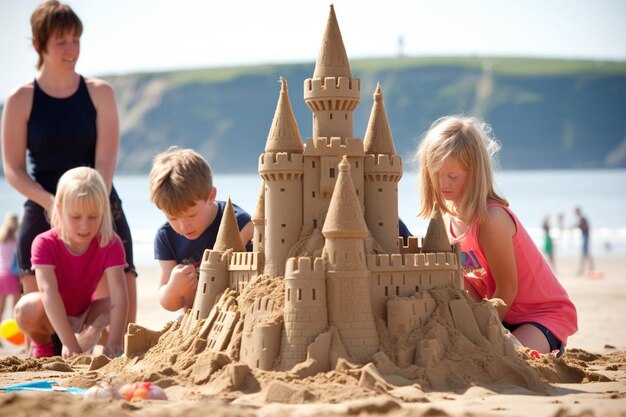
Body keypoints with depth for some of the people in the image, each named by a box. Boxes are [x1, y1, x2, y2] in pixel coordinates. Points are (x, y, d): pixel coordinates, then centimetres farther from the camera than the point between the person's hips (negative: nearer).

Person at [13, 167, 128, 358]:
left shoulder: (110, 244, -21)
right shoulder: (45, 244, -26)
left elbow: (119, 292, -32)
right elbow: (48, 290, -38)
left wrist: (114, 342, -47)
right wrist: (69, 343, -50)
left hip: (84, 314, 2)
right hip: (51, 317, -1)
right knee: (27, 307, -34)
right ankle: (43, 348, -5)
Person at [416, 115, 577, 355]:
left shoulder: (491, 220, -27)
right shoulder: (448, 217, -1)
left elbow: (506, 290, -21)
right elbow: (466, 283, 4)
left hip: (545, 312, -8)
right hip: (503, 314, 8)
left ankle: (548, 352, 2)